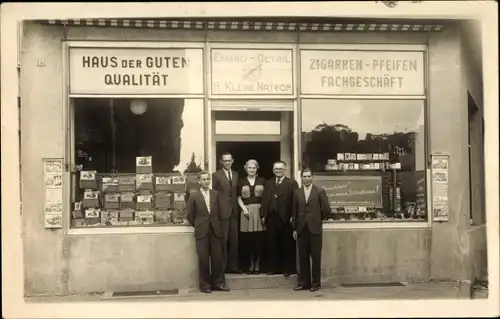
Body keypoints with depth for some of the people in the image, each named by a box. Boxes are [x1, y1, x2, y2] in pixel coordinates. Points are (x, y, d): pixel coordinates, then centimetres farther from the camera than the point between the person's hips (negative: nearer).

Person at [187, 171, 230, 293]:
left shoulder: (215, 194, 8)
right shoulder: (194, 195, 0)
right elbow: (190, 215, 4)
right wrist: (198, 225, 9)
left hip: (215, 230, 2)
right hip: (201, 232, -2)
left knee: (217, 258, 2)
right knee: (203, 259, 0)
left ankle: (218, 283, 12)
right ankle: (205, 285, 9)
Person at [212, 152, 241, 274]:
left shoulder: (236, 175, 14)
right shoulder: (216, 175, -1)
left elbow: (237, 193, 15)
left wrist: (238, 208, 6)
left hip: (234, 212, 5)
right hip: (222, 212, -5)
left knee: (234, 240, 7)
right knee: (223, 241, -3)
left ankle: (233, 266, 14)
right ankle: (222, 267, 5)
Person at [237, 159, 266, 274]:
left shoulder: (262, 180, 8)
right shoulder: (242, 181, 9)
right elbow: (239, 198, 9)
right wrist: (243, 208, -7)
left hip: (259, 211, -1)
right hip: (246, 211, 1)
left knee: (259, 239, -3)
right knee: (248, 239, -1)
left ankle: (257, 264, 9)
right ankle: (251, 264, 11)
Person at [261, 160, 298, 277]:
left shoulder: (292, 183, 0)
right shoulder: (268, 183, 15)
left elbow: (295, 201, -6)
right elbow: (265, 200, 11)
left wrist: (293, 216, -13)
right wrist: (263, 215, 4)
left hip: (286, 219, -4)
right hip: (271, 218, 4)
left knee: (287, 245, 3)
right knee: (272, 245, 6)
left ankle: (288, 269, 11)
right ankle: (273, 268, 15)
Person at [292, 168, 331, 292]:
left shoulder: (320, 191, -1)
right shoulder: (297, 193, 10)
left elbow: (326, 210, 0)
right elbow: (295, 212, 11)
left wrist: (318, 220, 8)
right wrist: (294, 228, 7)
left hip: (315, 229, -3)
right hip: (301, 229, 3)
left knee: (316, 257, 1)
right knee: (303, 257, 6)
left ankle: (316, 282, 10)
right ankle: (304, 282, 14)